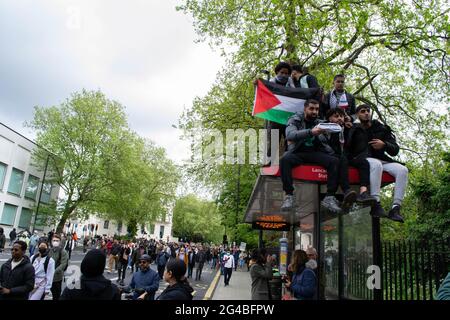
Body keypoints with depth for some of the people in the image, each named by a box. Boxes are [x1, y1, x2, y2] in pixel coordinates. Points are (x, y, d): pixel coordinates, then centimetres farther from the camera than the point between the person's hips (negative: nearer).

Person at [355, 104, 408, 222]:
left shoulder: (381, 128, 15)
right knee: (376, 164, -39)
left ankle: (395, 208, -27)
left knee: (402, 170, -23)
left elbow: (395, 150, 10)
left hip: (381, 160, 4)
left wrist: (384, 145, -13)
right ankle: (375, 205, -40)